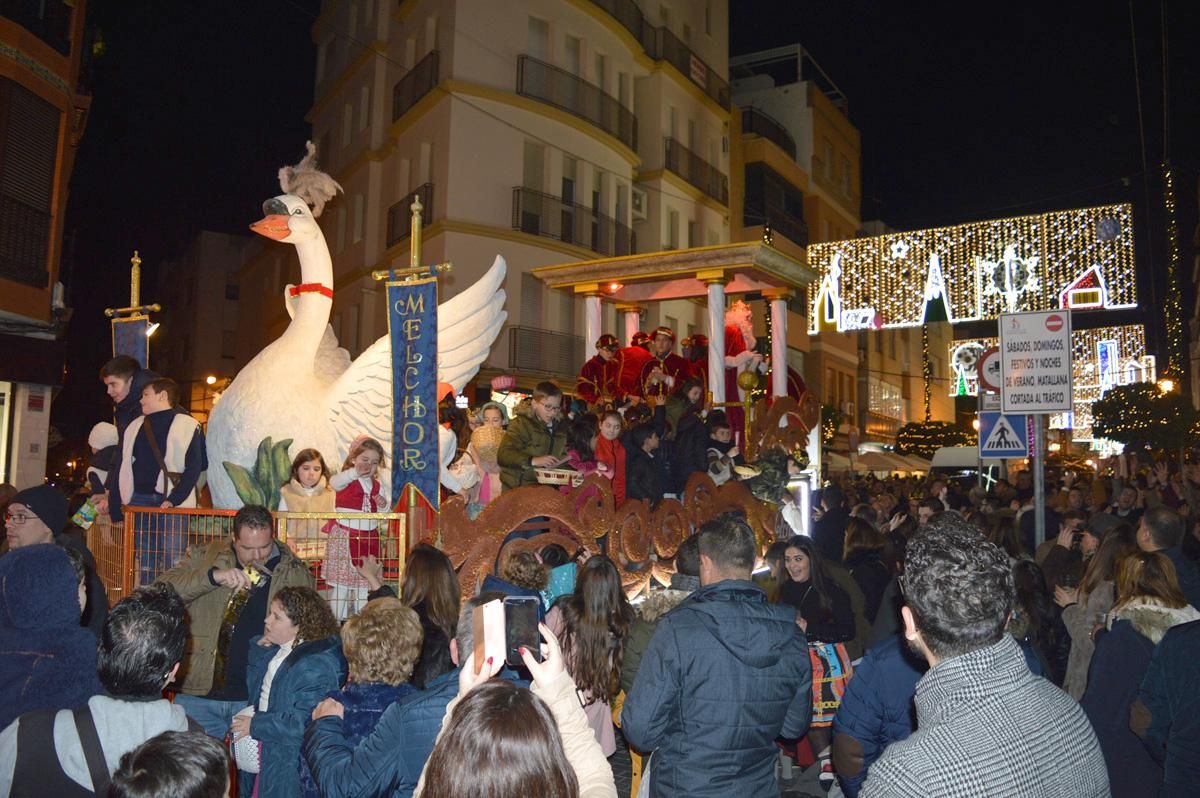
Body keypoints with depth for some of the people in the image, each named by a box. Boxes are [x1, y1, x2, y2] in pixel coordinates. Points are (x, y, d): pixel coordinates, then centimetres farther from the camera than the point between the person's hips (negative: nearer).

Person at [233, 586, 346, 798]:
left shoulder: (316, 666, -24)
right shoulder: (278, 650, 5)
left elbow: (304, 722, -28)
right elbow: (255, 687, 14)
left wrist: (255, 725, -18)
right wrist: (260, 650, -1)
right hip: (267, 753, 8)